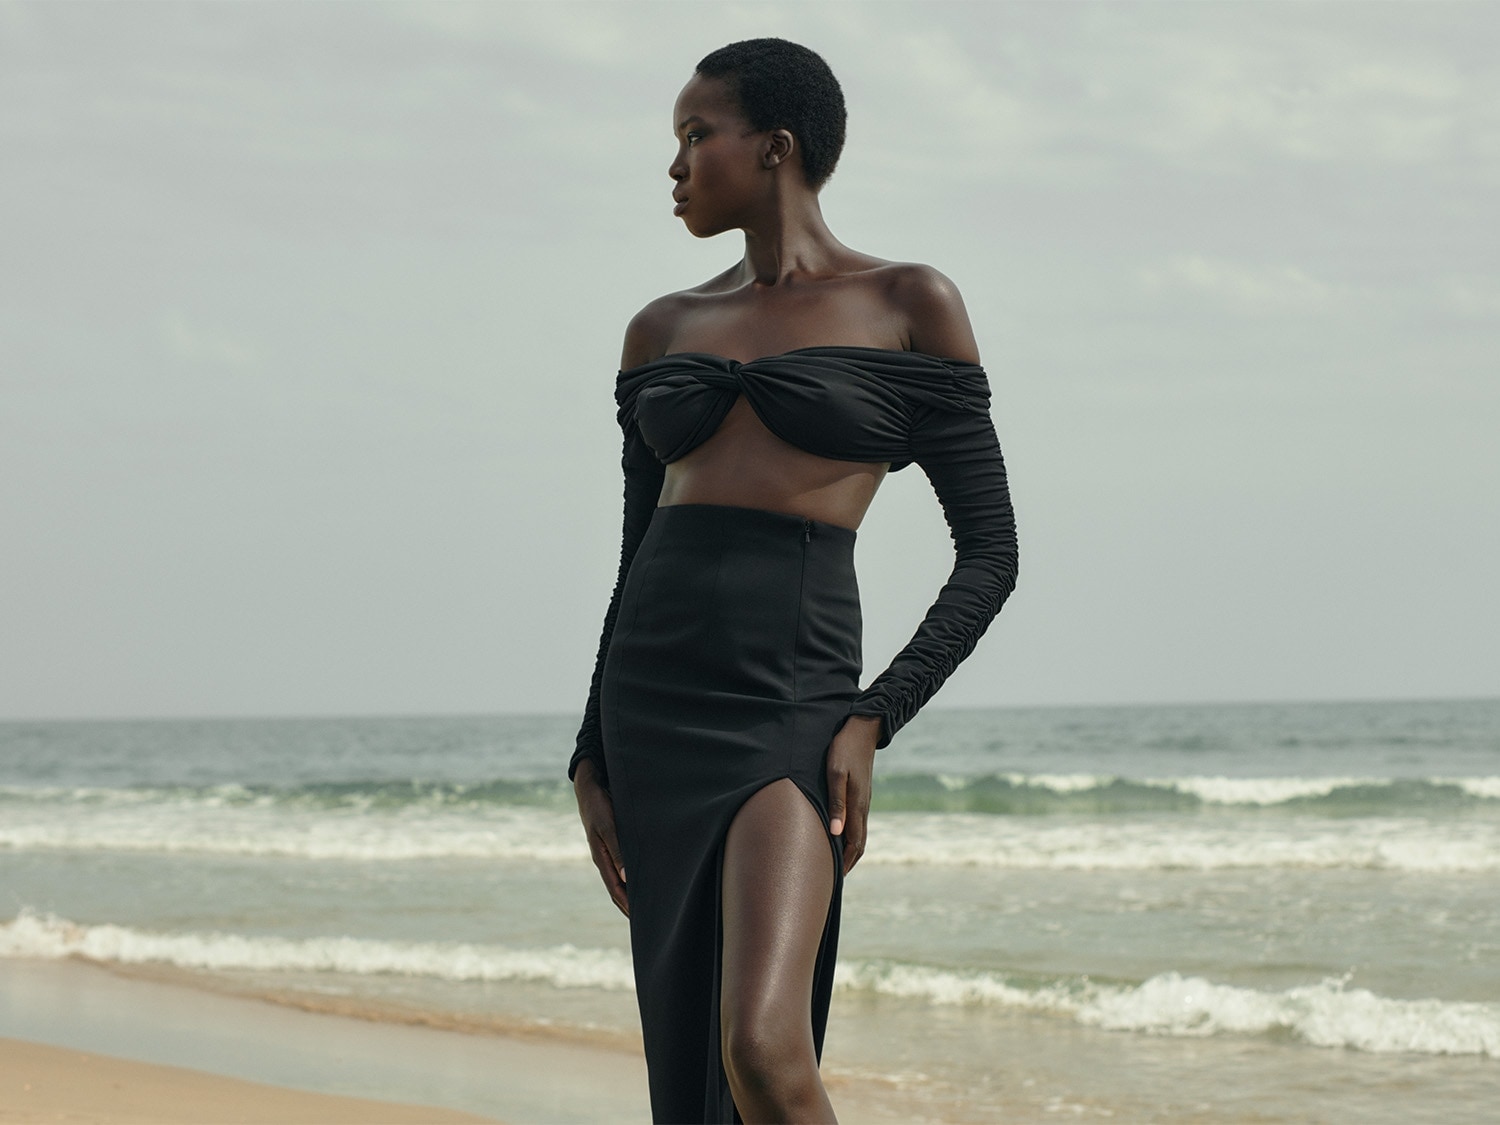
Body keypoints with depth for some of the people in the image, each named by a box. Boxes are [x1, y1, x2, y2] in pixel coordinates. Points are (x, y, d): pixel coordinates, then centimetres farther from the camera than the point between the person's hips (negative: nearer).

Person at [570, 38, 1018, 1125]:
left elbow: (990, 548, 0)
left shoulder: (911, 305, 2)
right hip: (650, 702, 5)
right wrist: (593, 761, 11)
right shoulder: (664, 329, 15)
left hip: (790, 705, -5)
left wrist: (873, 721, -11)